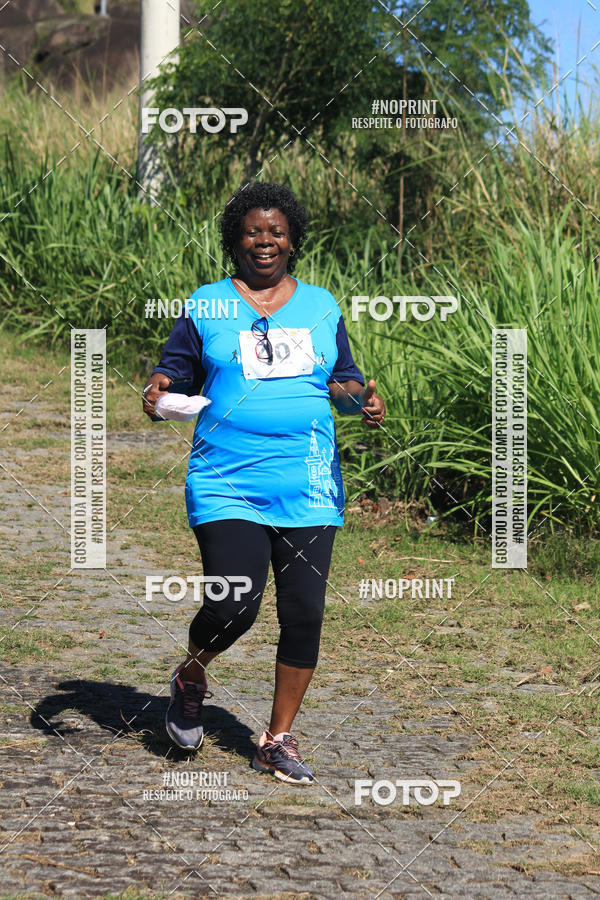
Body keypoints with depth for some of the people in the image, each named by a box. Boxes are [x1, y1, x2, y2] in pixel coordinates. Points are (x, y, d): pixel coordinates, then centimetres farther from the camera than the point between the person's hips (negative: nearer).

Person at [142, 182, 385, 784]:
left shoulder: (321, 307, 13)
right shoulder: (205, 307, 6)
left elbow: (342, 379, 20)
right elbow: (176, 374, 8)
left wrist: (361, 398, -2)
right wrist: (159, 391, -15)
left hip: (308, 490, 3)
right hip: (227, 486, -3)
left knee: (304, 615, -1)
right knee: (232, 607, -15)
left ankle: (277, 740, 15)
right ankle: (191, 678, 19)